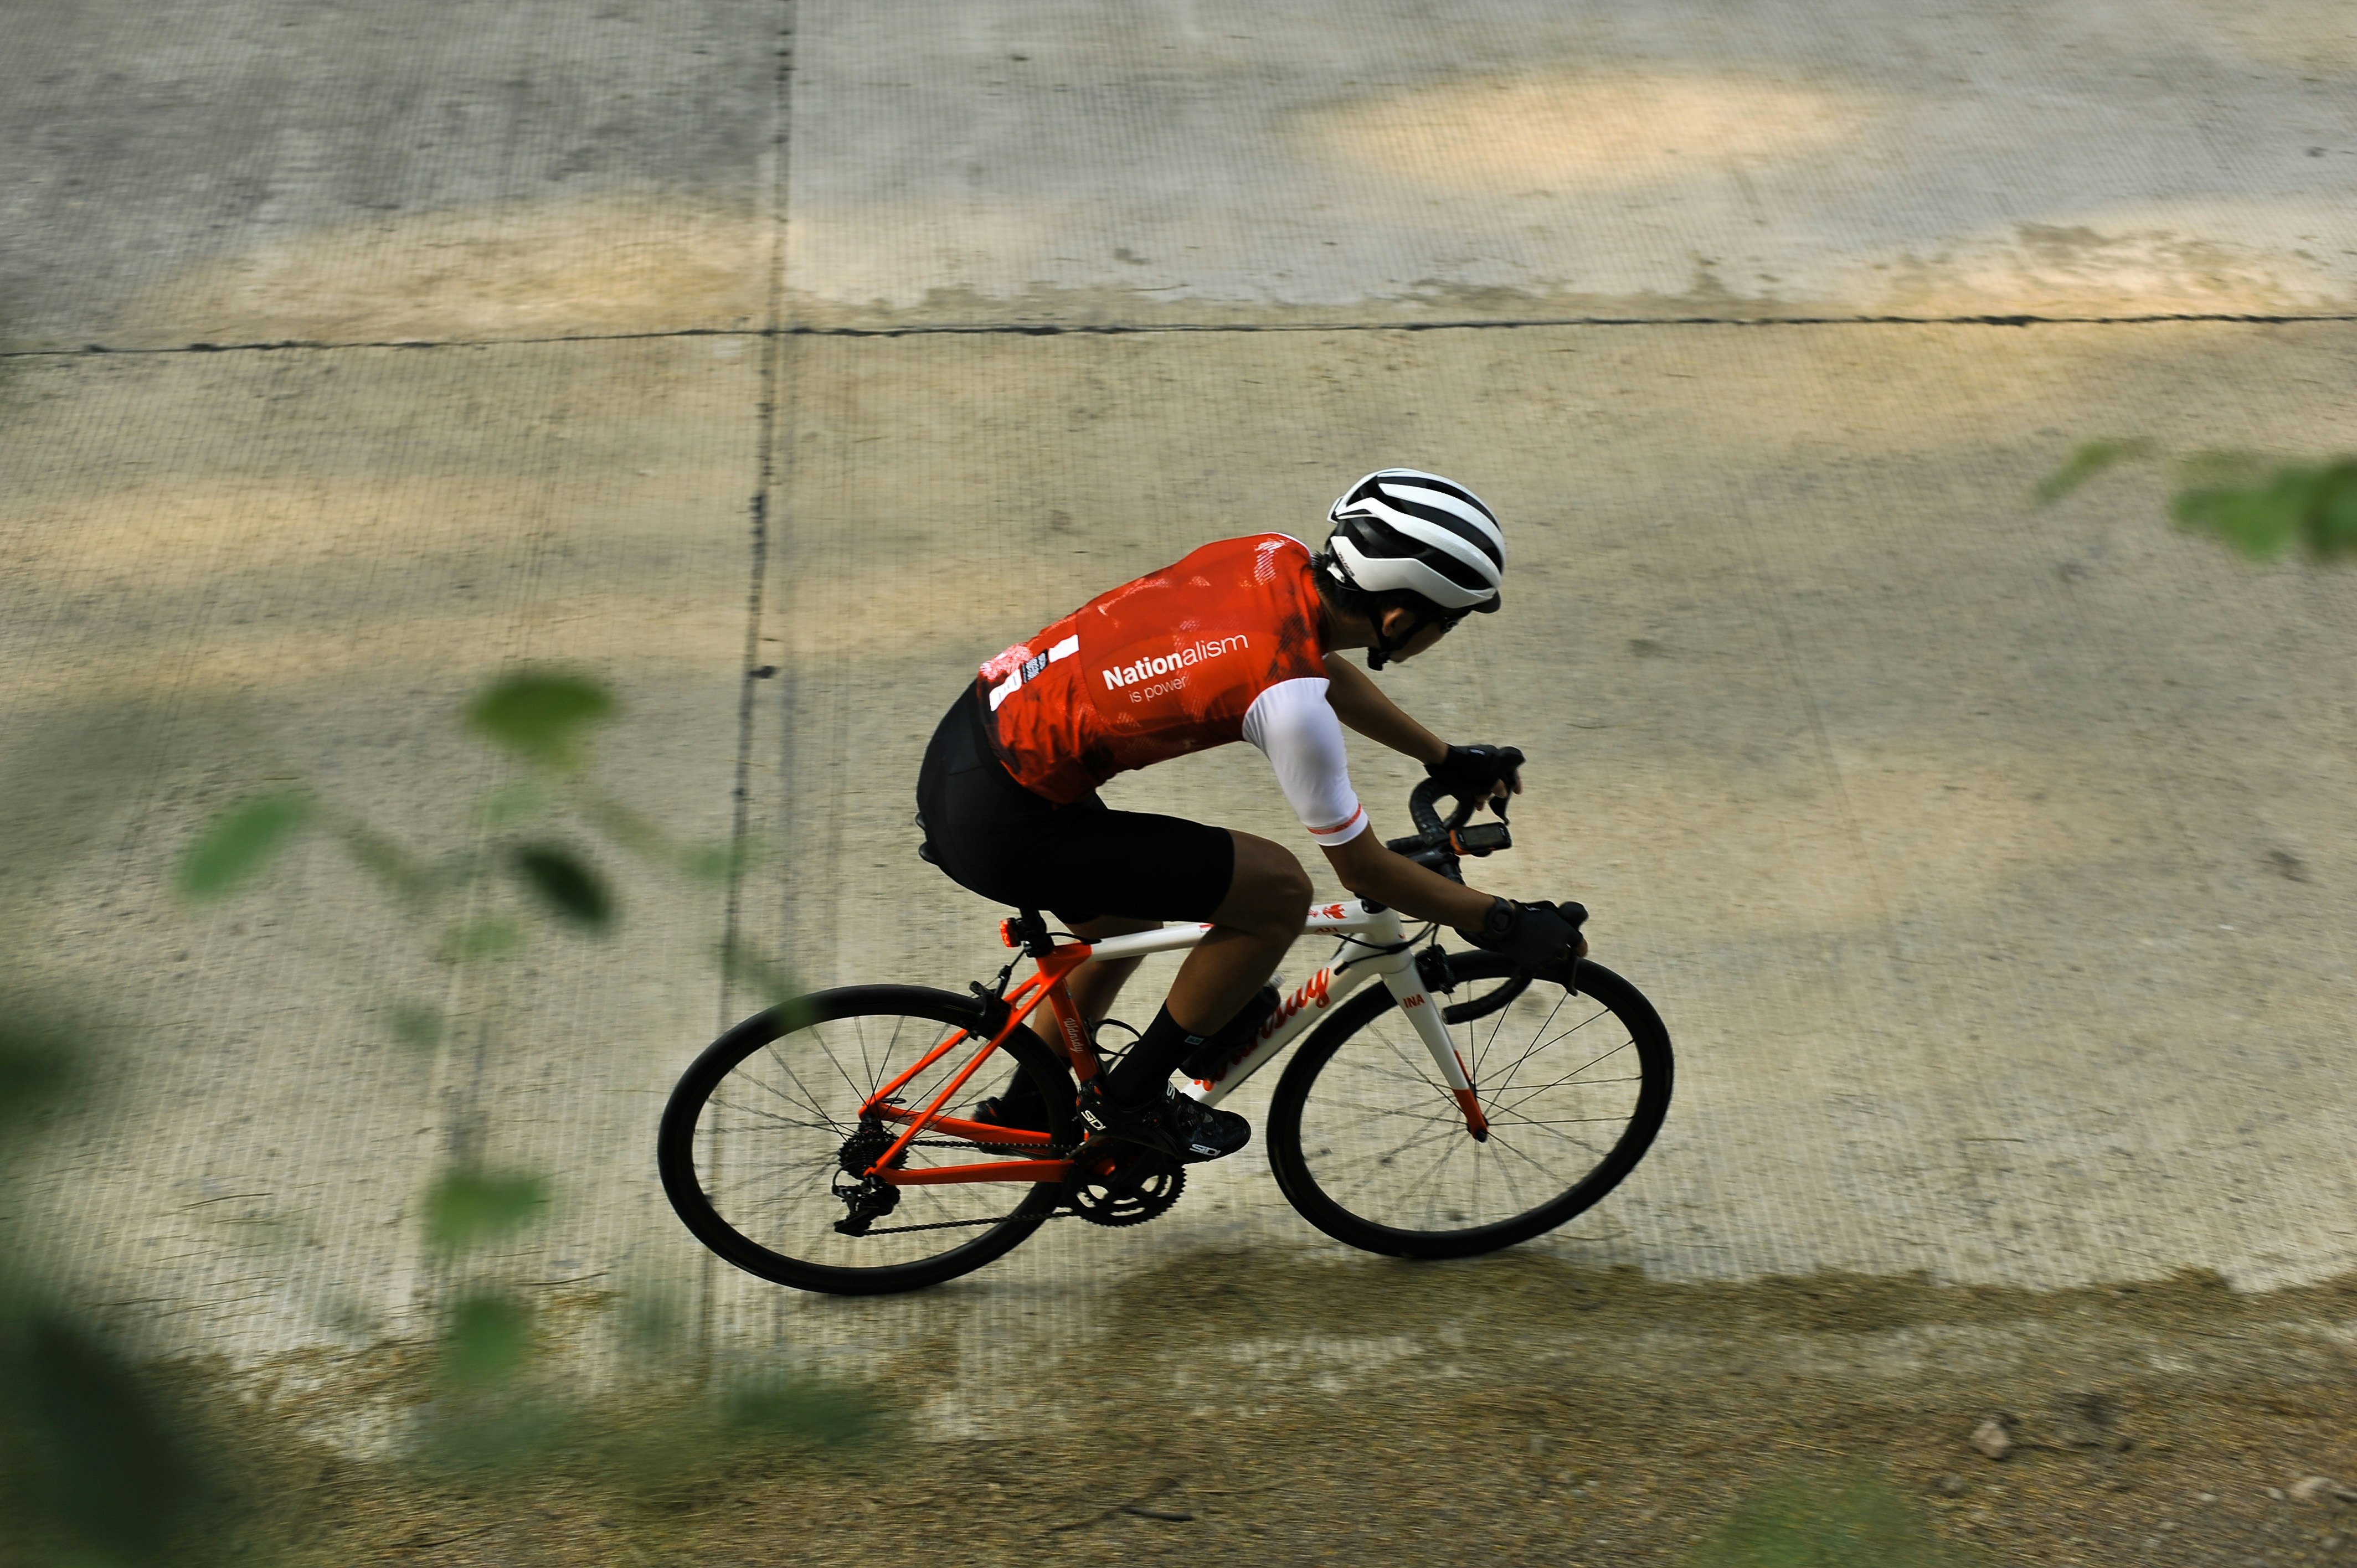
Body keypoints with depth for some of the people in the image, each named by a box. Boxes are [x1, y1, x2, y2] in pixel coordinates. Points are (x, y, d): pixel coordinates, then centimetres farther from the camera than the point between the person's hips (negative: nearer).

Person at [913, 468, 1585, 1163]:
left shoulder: (1276, 558, -1)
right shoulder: (1287, 697, -24)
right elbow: (1363, 870, -10)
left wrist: (1448, 758, 27)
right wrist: (1502, 923, 2)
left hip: (972, 736, 9)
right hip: (1000, 823, -9)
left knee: (1126, 920, 31)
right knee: (1280, 892, -5)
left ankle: (1025, 1105, 47)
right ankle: (1132, 1100, 11)